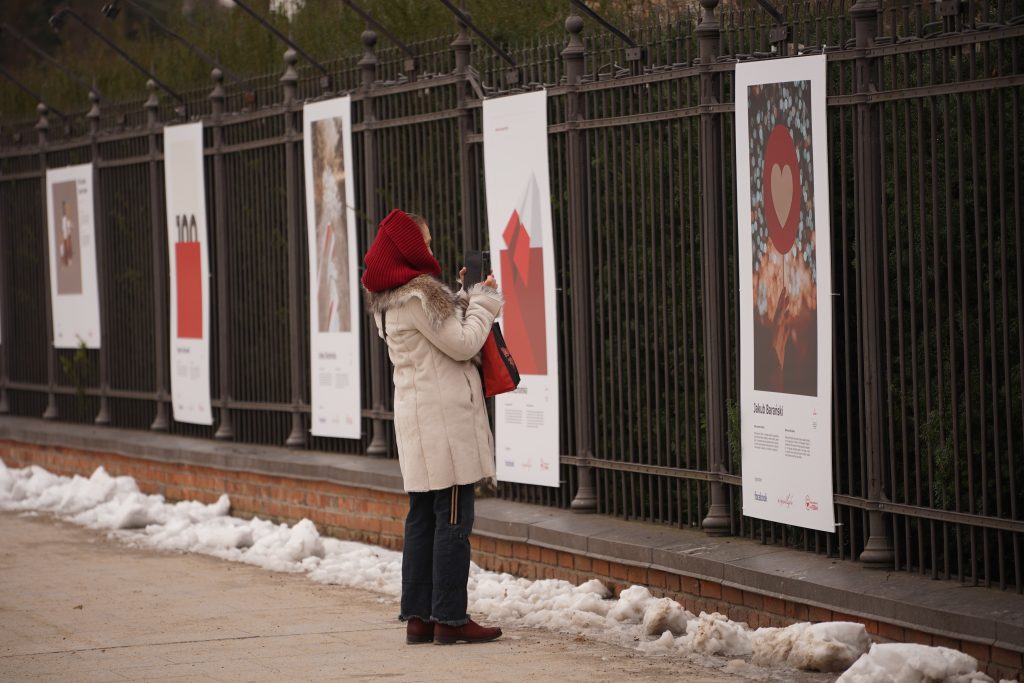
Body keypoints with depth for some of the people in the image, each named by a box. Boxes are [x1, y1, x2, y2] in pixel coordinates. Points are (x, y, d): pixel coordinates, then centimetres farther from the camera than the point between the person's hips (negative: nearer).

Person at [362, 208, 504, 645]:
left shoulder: (391, 298, 14)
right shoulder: (420, 293, -15)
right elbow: (463, 344, -14)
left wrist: (465, 298, 11)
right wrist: (485, 299, -3)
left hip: (416, 420, 10)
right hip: (443, 417, -10)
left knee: (423, 519, 10)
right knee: (453, 520, -6)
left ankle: (418, 616, 11)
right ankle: (450, 617, -5)